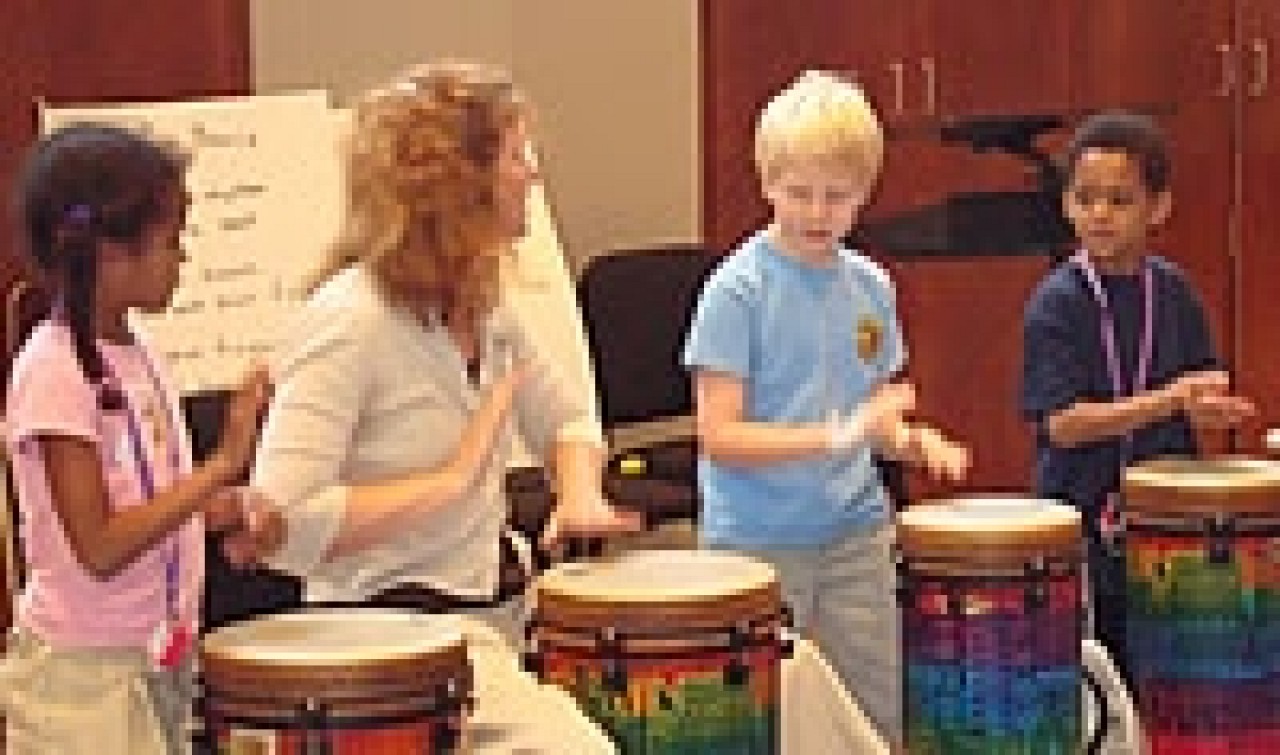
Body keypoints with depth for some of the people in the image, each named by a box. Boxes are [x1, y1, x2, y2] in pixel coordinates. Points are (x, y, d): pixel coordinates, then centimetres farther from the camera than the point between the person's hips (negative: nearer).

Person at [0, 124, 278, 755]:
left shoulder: (131, 352, 6)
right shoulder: (53, 371, -19)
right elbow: (100, 547, -23)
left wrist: (228, 511, -2)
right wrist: (224, 463, -24)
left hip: (158, 663, 8)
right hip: (83, 678, -8)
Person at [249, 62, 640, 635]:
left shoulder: (481, 307, 7)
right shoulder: (351, 319, -18)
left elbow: (565, 417, 23)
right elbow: (282, 524, -26)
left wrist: (581, 496, 1)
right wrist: (452, 480, -20)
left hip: (484, 610, 8)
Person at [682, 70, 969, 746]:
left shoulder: (870, 287, 6)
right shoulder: (737, 290, -11)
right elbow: (719, 436, -16)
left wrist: (910, 440, -6)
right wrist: (838, 436, -26)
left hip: (854, 536, 5)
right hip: (757, 544, -5)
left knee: (878, 717, 8)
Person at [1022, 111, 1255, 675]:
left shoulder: (1173, 293, 5)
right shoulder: (1056, 304, -9)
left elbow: (1203, 401, 11)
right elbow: (1061, 422, -16)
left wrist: (1211, 407, -13)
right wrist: (1168, 401, -23)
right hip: (1082, 519, -4)